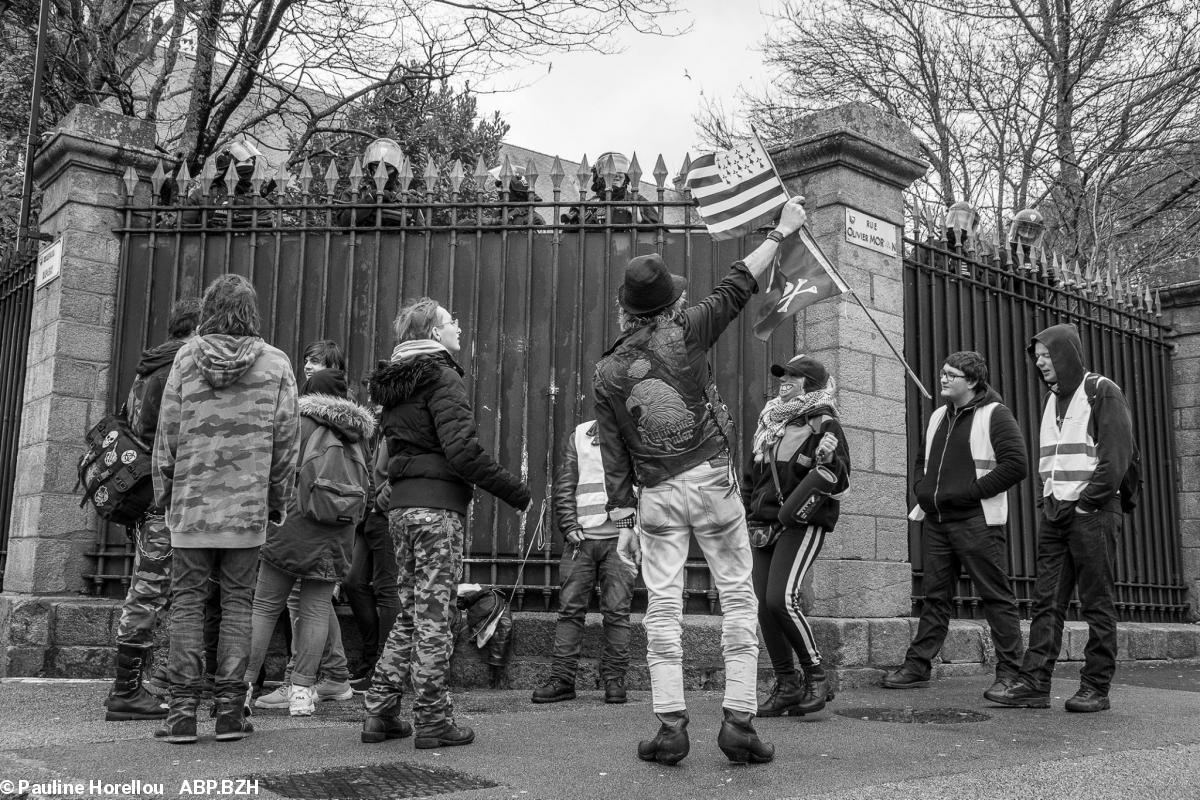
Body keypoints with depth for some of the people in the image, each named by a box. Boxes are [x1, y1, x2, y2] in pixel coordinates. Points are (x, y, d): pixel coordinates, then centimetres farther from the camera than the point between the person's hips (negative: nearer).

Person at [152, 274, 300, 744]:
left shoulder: (187, 357, 1)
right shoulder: (276, 365, 0)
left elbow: (167, 432, 3)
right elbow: (286, 441, 0)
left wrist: (164, 493, 13)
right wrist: (278, 502, 10)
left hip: (191, 501, 0)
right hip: (248, 506, 0)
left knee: (187, 601, 6)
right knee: (237, 602, 7)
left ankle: (183, 710, 5)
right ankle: (229, 709, 8)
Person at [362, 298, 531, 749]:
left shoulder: (393, 385, 17)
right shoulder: (441, 377, -9)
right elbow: (462, 450, -18)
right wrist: (515, 491, -13)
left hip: (400, 506, 8)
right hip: (438, 505, -8)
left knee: (410, 611, 15)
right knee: (434, 614, -2)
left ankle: (380, 713, 16)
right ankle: (433, 722, 5)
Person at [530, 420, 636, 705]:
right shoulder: (579, 435, 15)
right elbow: (564, 485, 10)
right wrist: (569, 525, -2)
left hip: (619, 537, -1)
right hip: (582, 536, 1)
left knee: (617, 611, -1)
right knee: (570, 607, -1)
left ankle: (614, 679, 7)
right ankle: (562, 678, 4)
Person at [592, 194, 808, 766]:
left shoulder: (606, 373, 3)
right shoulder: (685, 332, -5)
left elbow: (614, 456, 3)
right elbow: (738, 288, 5)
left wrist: (622, 521, 8)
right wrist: (780, 232, 16)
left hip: (656, 497, 2)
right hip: (713, 481, -2)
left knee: (663, 606, 6)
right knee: (738, 598, 5)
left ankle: (671, 726, 3)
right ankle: (739, 720, 2)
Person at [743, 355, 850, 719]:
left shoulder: (824, 424, -3)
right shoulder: (769, 424, 17)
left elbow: (840, 483, -7)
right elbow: (751, 477, 25)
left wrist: (828, 461, -27)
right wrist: (742, 518, 17)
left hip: (802, 523, -6)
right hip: (763, 524, 7)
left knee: (781, 598, -20)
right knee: (764, 605, 0)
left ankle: (816, 675, -2)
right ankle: (787, 685, 11)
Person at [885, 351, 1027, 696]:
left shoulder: (994, 415, -6)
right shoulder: (939, 416, 17)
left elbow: (1016, 465, -16)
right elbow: (923, 460, 30)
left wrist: (967, 493, -16)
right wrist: (922, 489, 10)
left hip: (977, 522, -7)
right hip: (936, 521, 7)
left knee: (996, 597, -1)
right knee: (935, 595, 10)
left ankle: (1009, 672, 5)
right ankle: (917, 666, 14)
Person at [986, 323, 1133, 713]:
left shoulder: (1102, 392, -2)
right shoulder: (1052, 399, 19)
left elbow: (1118, 454, -10)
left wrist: (1087, 502, -13)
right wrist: (1048, 499, 9)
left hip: (1092, 511, -7)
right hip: (1054, 512, 7)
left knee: (1098, 604, -1)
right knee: (1046, 602, 1)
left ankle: (1096, 688, 5)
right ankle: (1034, 684, 0)